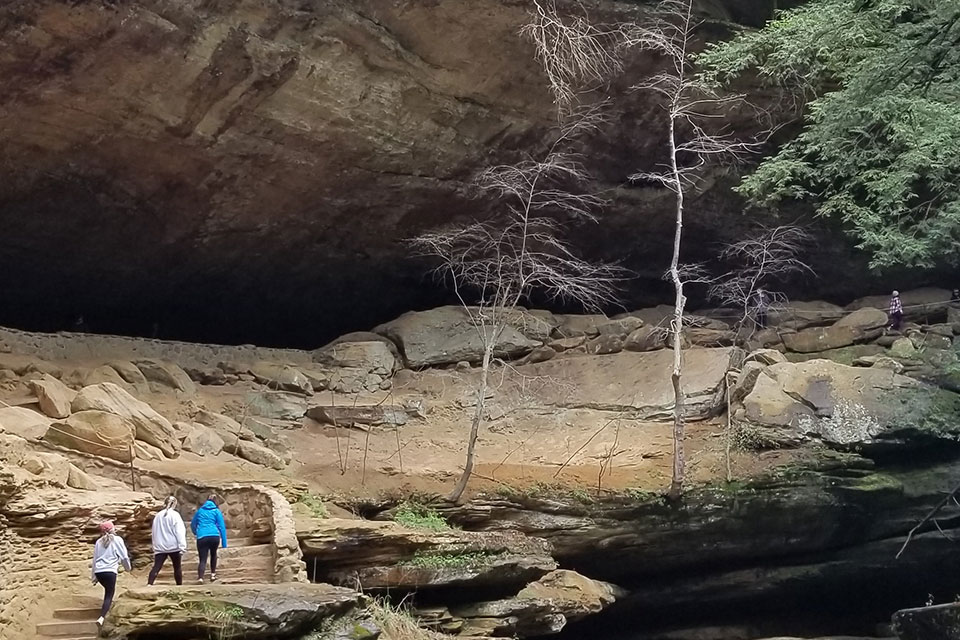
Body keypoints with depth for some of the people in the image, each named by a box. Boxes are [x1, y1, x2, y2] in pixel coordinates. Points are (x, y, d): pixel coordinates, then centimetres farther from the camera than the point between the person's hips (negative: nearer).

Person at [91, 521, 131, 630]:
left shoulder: (99, 542, 17)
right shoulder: (117, 540, 4)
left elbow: (95, 559, 20)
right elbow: (124, 556, 4)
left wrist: (94, 576, 26)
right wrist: (128, 567, 23)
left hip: (98, 571, 5)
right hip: (110, 571, -5)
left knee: (108, 589, 30)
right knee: (109, 595, -6)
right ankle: (101, 617, -22)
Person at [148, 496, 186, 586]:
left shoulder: (158, 516, 10)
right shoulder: (174, 515, -6)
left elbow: (155, 532, 16)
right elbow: (179, 532, -11)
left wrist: (155, 546, 22)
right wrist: (182, 547, -12)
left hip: (160, 547, 4)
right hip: (174, 546, -4)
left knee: (156, 567, -5)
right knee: (177, 567, 10)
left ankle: (149, 584, -22)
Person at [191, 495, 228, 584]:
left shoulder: (200, 510, 17)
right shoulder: (216, 511, 10)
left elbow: (193, 525, 28)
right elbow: (222, 527, 4)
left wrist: (195, 533, 49)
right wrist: (224, 543, 5)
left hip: (202, 537, 0)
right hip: (214, 536, 0)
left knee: (203, 560, -3)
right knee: (213, 554, 28)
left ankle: (200, 577, -27)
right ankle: (213, 575, 30)